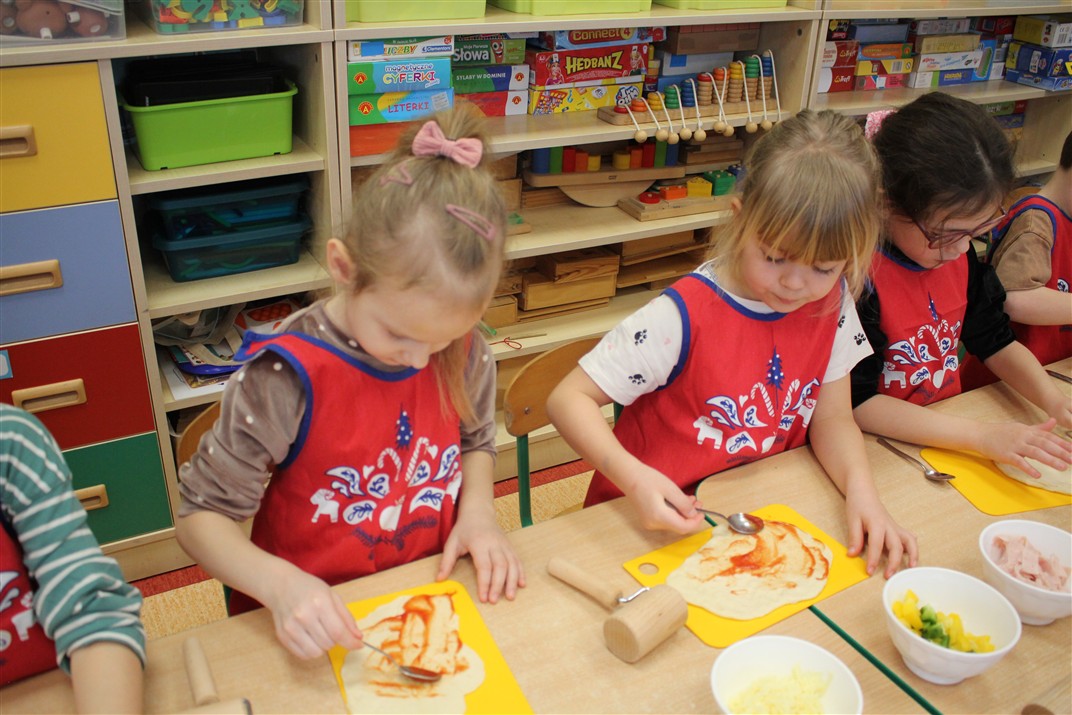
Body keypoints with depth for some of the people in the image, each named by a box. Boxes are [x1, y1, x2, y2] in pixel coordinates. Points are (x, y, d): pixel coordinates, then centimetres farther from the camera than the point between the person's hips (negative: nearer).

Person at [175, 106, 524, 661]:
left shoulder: (463, 351, -8)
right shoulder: (288, 379, -21)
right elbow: (200, 516, -12)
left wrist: (477, 511, -7)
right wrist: (279, 583, -28)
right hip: (317, 626, -2)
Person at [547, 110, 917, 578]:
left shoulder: (832, 303, -6)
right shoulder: (684, 316, -23)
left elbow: (832, 418, 2)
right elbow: (569, 398, -20)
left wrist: (861, 490, -18)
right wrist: (636, 479, -35)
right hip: (659, 522, -4)